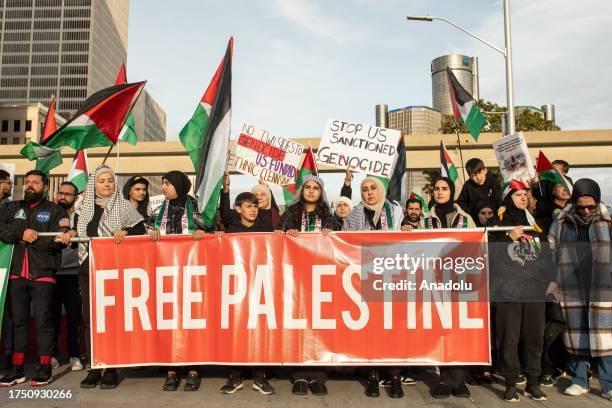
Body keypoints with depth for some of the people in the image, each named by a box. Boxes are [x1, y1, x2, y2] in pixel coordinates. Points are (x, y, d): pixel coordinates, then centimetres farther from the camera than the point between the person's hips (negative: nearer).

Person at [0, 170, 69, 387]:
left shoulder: (55, 211, 5)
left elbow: (59, 240, -8)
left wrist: (30, 239, -10)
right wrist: (21, 234, -12)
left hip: (43, 273, -3)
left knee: (43, 321, -1)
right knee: (18, 320, 8)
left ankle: (44, 368, 8)